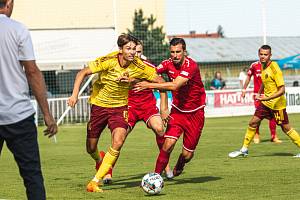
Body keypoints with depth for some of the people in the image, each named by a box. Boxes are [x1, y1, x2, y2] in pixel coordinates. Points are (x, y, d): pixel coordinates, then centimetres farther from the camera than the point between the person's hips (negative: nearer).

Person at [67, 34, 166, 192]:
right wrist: (75, 94, -26)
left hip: (119, 107, 0)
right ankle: (100, 161, 48)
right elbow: (83, 73, -16)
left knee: (118, 142, -25)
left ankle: (94, 183, -17)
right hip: (99, 104, 0)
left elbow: (159, 81, -5)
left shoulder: (139, 66, -16)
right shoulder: (108, 61, -22)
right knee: (91, 148, 7)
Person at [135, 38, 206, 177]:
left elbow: (175, 86, -34)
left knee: (187, 155, 4)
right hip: (177, 110, 3)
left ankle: (178, 168, 38)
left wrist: (149, 85, -37)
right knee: (168, 144, -19)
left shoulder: (191, 66, -23)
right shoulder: (168, 64, -6)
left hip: (194, 113, -3)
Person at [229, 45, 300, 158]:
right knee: (253, 123, 6)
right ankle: (244, 150, 16)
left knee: (286, 128, -2)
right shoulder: (263, 66, 4)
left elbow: (282, 90, -24)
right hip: (266, 102, 8)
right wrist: (259, 93, 19)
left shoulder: (274, 68, -21)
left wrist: (267, 98, -29)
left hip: (277, 104, -8)